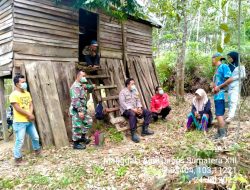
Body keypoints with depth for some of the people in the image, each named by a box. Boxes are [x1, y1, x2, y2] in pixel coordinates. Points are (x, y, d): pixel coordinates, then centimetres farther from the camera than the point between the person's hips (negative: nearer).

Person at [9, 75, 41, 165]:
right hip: (19, 122, -7)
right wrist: (29, 114, -12)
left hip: (29, 121, 7)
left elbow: (31, 104, 9)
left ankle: (37, 149, 39)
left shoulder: (27, 93, 11)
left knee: (35, 137, 16)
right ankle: (17, 157, 15)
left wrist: (30, 114, -10)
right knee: (20, 140, -1)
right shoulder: (14, 95, -13)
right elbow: (17, 108, -18)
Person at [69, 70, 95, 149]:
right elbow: (76, 99, -26)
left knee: (89, 121, 17)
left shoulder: (81, 85, 13)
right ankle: (76, 144, 10)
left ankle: (82, 137, 31)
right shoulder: (75, 86, -18)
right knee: (77, 126, -2)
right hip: (76, 110, -10)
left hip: (82, 109, 10)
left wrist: (91, 86, 16)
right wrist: (80, 111, -29)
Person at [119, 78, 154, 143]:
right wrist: (132, 109, -25)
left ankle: (144, 130, -7)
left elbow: (138, 100, 13)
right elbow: (122, 103, -17)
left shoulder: (135, 91, 17)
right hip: (126, 110, -7)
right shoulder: (123, 92, -7)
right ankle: (133, 134, -36)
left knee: (148, 112, -9)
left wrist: (139, 108, -9)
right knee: (132, 114, -40)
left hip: (135, 109, 7)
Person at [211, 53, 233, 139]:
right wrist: (213, 89, 5)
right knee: (219, 115, 13)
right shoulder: (217, 69, 19)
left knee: (219, 115, -9)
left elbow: (230, 79, -17)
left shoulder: (224, 66, -8)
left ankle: (223, 135, -3)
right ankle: (220, 133, 22)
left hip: (221, 95, -9)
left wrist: (219, 87, -14)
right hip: (217, 95, 9)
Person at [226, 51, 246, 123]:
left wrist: (233, 78, -9)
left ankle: (230, 116, -25)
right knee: (230, 100, 3)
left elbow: (243, 75, -3)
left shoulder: (240, 65, 1)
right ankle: (231, 115, 6)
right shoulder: (229, 66, 14)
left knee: (233, 100, -17)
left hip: (236, 85, -5)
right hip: (229, 85, 5)